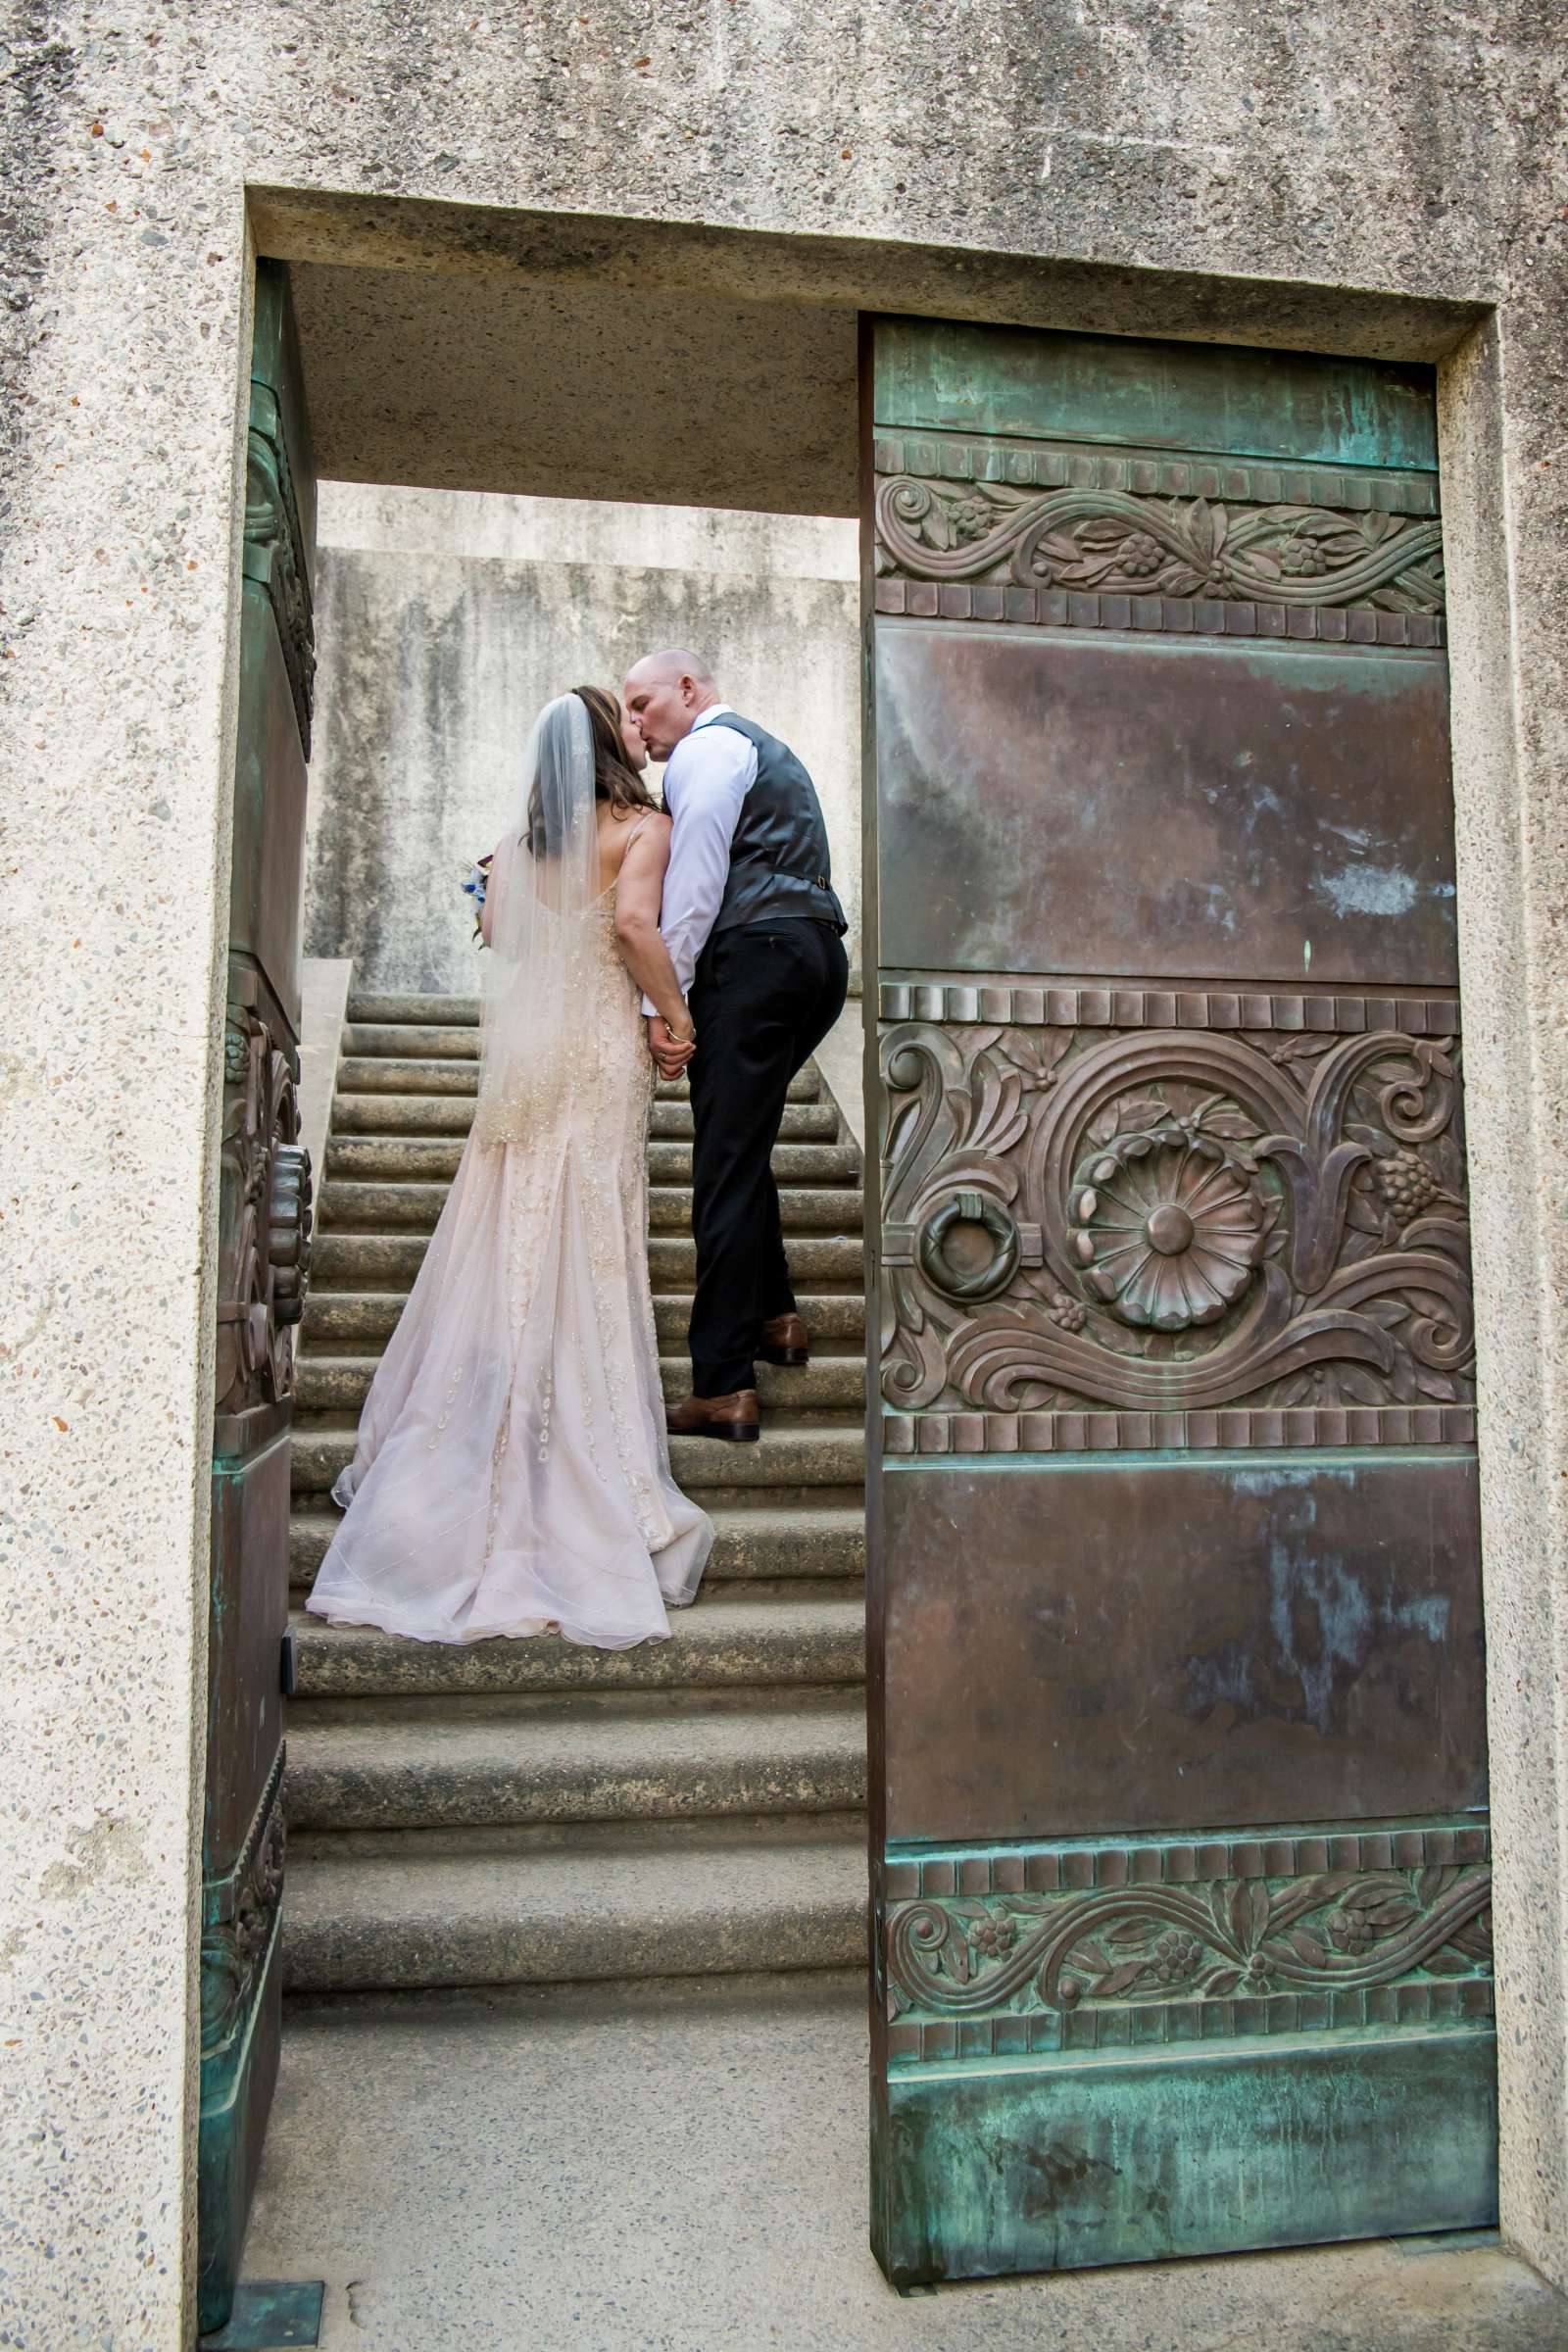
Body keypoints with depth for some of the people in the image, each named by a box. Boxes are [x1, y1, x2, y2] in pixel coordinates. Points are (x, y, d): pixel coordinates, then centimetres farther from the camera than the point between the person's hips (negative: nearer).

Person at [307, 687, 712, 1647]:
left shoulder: (518, 838, 11)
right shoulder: (643, 825, -3)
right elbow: (635, 921, -18)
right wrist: (677, 1015, -8)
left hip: (520, 1049, 4)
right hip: (601, 1053, -4)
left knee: (504, 1252, 9)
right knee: (587, 1262, -2)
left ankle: (469, 1481, 15)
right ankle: (592, 1491, 2)